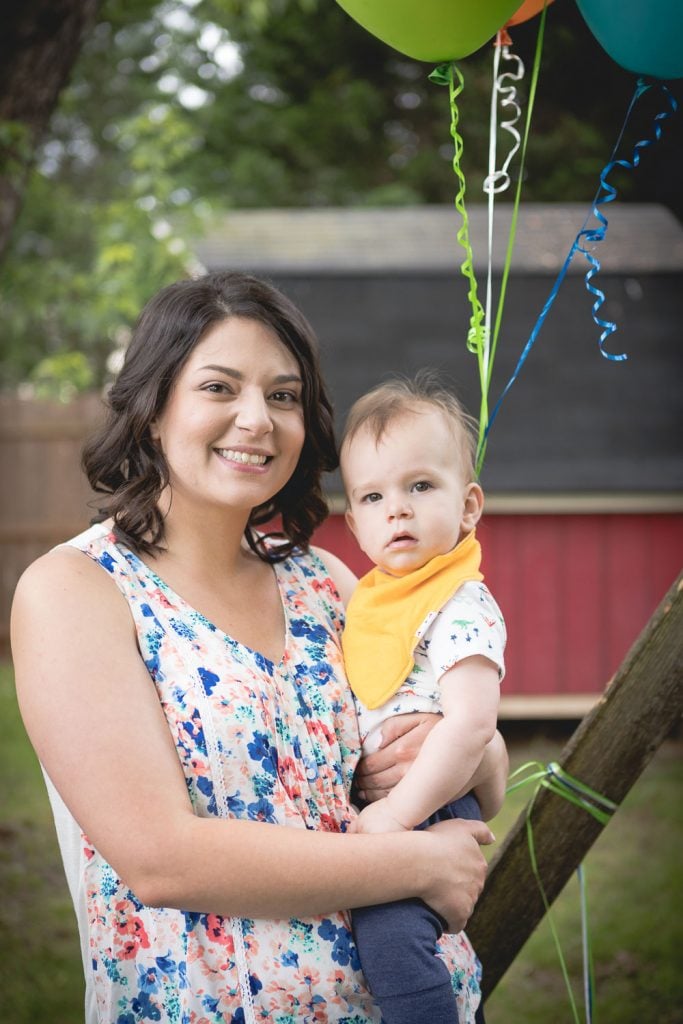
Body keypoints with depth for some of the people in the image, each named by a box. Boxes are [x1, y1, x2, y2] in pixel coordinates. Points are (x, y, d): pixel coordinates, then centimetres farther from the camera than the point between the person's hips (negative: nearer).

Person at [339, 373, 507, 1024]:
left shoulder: (463, 608, -16)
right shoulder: (373, 597, 11)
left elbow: (471, 724, -25)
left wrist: (399, 811, -26)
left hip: (427, 805, -9)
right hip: (377, 803, 9)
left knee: (388, 930, -26)